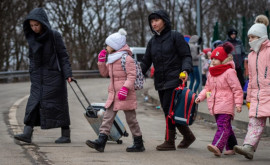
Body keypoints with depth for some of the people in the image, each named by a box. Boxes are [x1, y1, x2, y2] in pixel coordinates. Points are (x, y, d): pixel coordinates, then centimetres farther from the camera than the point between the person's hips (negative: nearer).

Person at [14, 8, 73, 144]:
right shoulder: (32, 37, 5)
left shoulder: (54, 36, -10)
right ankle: (27, 134, -10)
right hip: (38, 76, 5)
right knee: (34, 103, -5)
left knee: (57, 104, -2)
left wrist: (67, 74, -16)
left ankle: (66, 135, 7)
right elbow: (32, 57, 13)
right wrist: (32, 74, 13)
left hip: (53, 75, -5)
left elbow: (63, 56, -9)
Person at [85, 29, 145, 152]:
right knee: (108, 117, -1)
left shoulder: (126, 58, -12)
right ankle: (101, 141, -8)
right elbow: (104, 73, 24)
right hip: (113, 94, 8)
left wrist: (125, 88, -26)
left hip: (125, 95, -8)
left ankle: (139, 144, 10)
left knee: (131, 119, 0)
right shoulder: (111, 59, 16)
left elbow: (132, 75, -17)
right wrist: (101, 61, 11)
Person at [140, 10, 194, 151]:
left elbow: (186, 56, -5)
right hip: (160, 82, 7)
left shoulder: (175, 37, -3)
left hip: (174, 79, -7)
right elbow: (146, 62, 15)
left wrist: (186, 70, -22)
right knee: (168, 111, 8)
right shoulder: (152, 41, 14)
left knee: (169, 109, -12)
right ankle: (188, 136, 23)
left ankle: (169, 141, -5)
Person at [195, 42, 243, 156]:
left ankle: (217, 147, -35)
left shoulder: (229, 72, -7)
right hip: (215, 106, 8)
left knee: (222, 126, -19)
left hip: (226, 105, -8)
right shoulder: (211, 73, 17)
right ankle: (232, 147, 23)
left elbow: (237, 89, -9)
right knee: (226, 127, 15)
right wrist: (200, 97, 9)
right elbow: (207, 88, 25)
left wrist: (238, 103, -14)